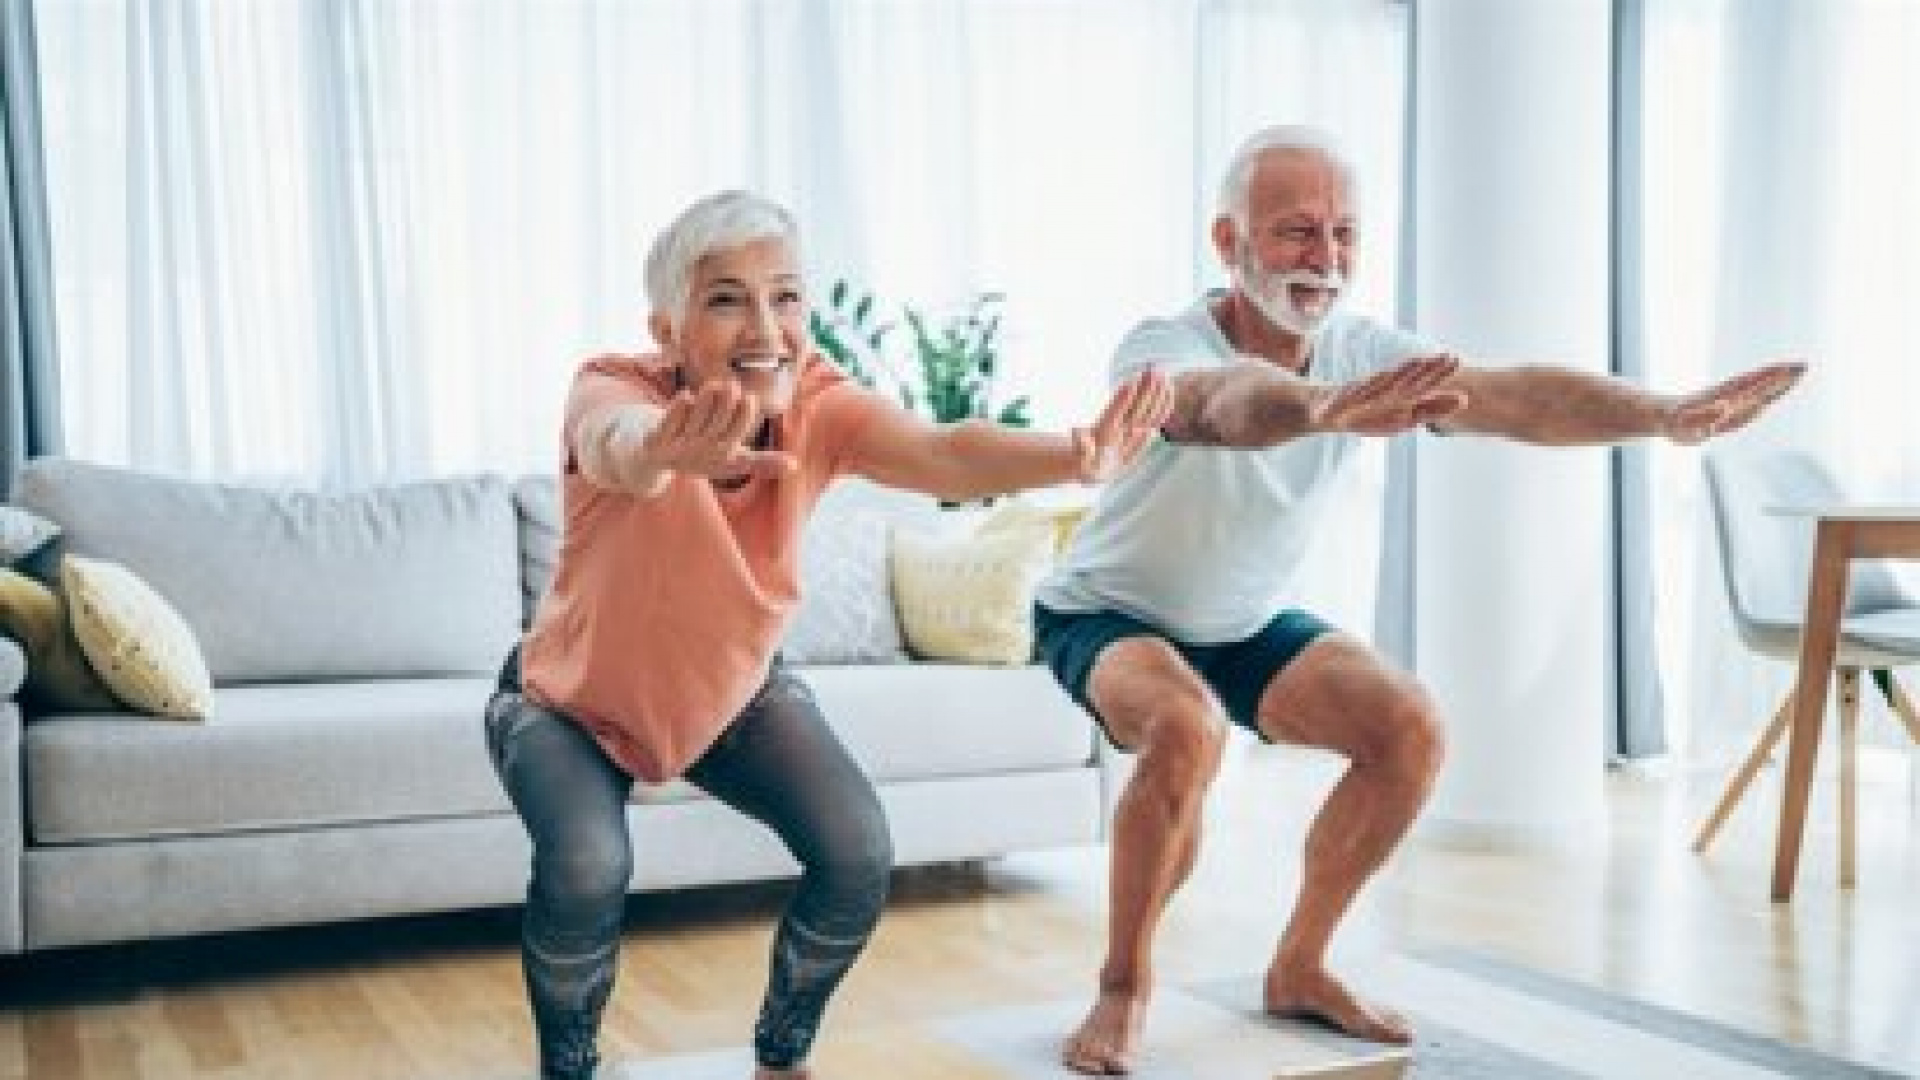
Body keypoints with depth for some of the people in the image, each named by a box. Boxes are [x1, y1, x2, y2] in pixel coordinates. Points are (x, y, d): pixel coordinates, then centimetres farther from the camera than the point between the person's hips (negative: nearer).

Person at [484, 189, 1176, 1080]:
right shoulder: (611, 390, -32)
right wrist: (660, 451, -83)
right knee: (586, 865, -29)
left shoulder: (817, 406, -24)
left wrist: (1075, 457, -65)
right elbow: (617, 443, -58)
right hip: (571, 703, -3)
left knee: (859, 854, -15)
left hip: (735, 690, 3)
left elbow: (943, 453, -44)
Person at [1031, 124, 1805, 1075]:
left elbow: (1512, 396, -30)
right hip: (1109, 614, -5)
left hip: (1246, 622, 6)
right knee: (1185, 732, -35)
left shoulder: (1360, 353, -16)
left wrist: (1664, 414, -48)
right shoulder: (1163, 349, -31)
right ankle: (1124, 986, -12)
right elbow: (1227, 403, -56)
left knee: (1408, 731, -12)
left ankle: (1298, 967, 7)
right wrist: (1323, 410, -79)